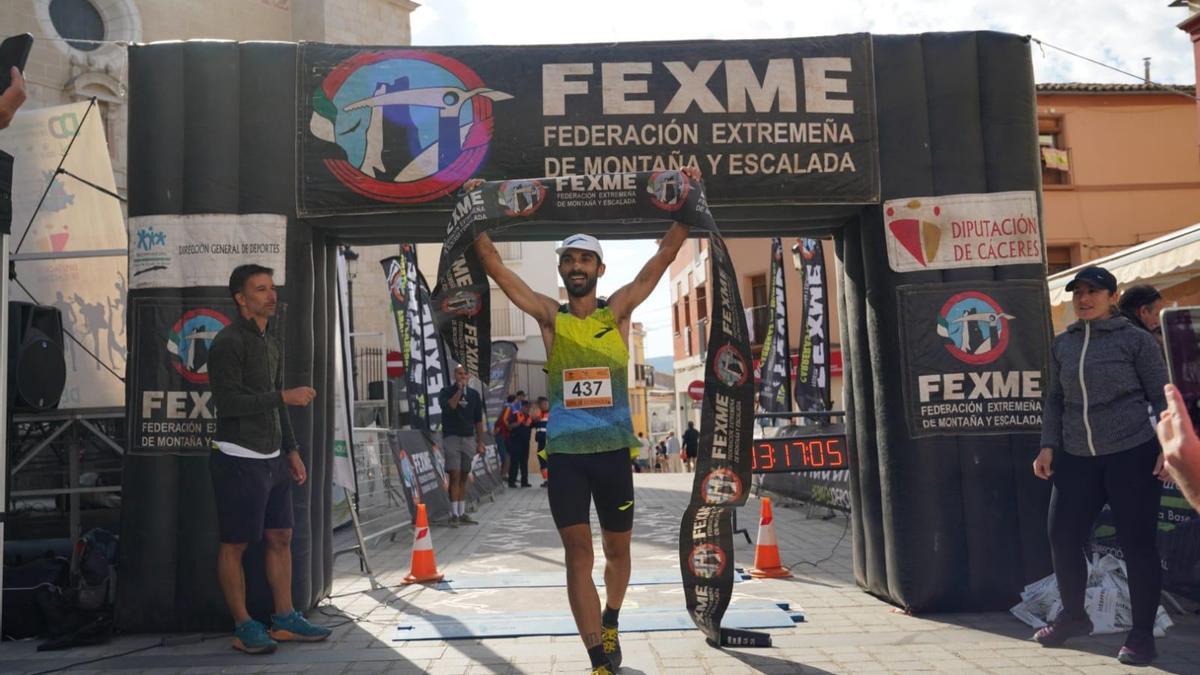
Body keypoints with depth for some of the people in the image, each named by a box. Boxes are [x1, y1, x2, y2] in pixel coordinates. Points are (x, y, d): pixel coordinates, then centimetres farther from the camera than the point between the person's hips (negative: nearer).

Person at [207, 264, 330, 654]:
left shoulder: (271, 342, 16)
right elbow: (228, 403, -19)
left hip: (272, 458, 9)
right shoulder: (228, 342, -10)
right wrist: (285, 396, -18)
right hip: (239, 458, -8)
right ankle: (243, 628, 10)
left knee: (281, 538, 10)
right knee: (235, 545, 1)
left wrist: (292, 451, 18)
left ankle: (284, 620, 19)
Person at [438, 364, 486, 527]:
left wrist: (480, 443, 9)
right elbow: (448, 407, -22)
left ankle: (462, 513, 12)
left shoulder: (474, 394, 9)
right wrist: (459, 390, -18)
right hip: (451, 438, -4)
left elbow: (478, 420, 12)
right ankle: (454, 514, -8)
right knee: (455, 476, -9)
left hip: (469, 438, 4)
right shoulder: (446, 391, -1)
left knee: (464, 477, 7)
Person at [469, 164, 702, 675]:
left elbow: (663, 258, 0)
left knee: (617, 549, 16)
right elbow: (494, 266, 2)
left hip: (613, 450, 1)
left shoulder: (617, 311, 3)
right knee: (578, 555, -2)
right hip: (564, 454, 0)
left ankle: (610, 623, 42)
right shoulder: (549, 317, 3)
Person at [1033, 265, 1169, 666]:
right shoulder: (1062, 344, 10)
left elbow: (1162, 396, -1)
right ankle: (1073, 616, 27)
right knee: (1062, 539, 5)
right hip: (1076, 458, 4)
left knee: (1137, 544, 1)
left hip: (1132, 454, -4)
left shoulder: (1135, 339, -2)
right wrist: (1048, 445, 4)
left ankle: (1142, 634, 17)